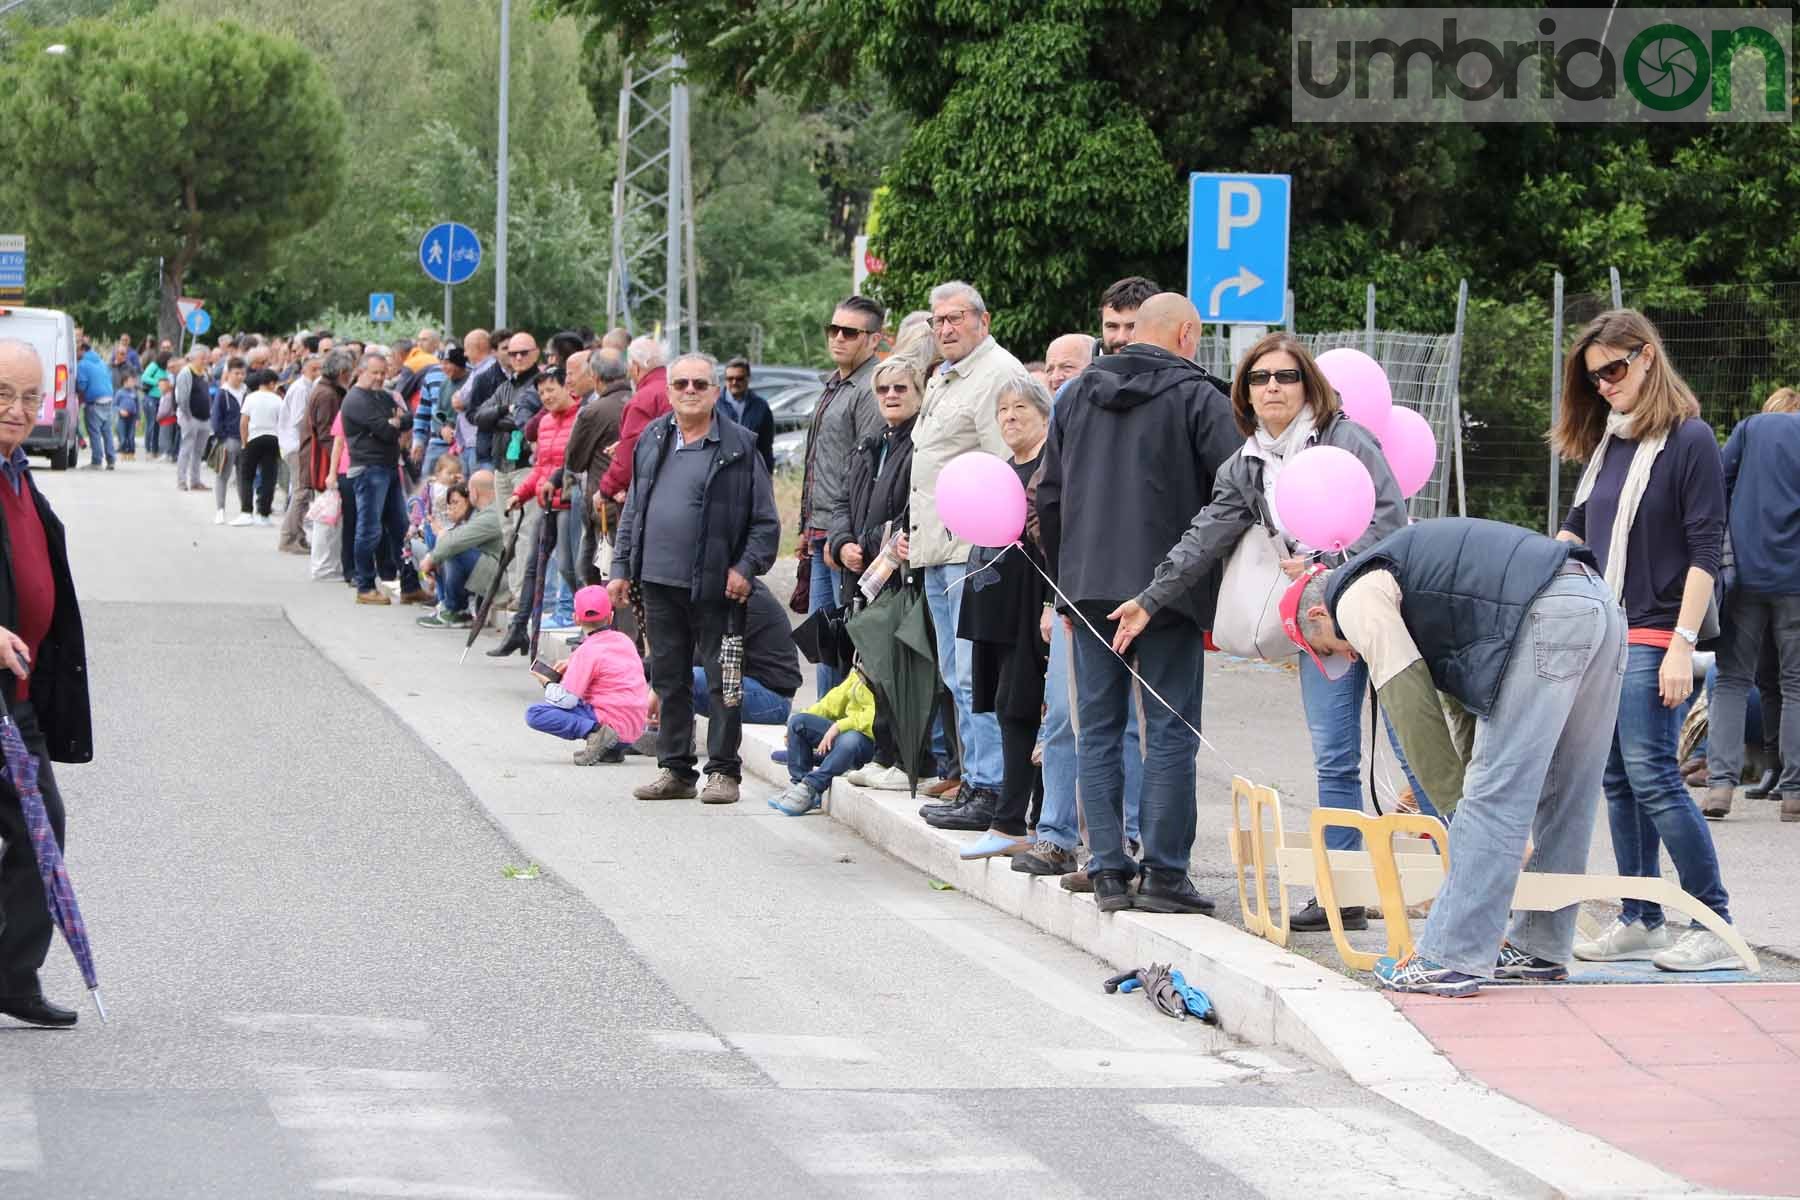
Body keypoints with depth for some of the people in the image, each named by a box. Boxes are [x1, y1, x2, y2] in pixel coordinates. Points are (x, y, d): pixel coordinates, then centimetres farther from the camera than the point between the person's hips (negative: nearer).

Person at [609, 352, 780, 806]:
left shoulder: (738, 445, -2)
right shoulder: (653, 440, 12)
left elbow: (765, 520, -2)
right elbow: (633, 510, 17)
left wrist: (746, 567, -12)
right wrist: (622, 568, 11)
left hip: (714, 585, -5)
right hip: (659, 581, 5)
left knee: (722, 681, 0)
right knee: (669, 680, 10)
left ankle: (723, 771, 7)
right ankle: (675, 769, 18)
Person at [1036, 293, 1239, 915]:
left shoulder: (1077, 393, 13)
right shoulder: (1195, 394, -4)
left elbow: (1048, 496, 15)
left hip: (1086, 585, 5)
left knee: (1098, 730, 9)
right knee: (1170, 733, -1)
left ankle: (1108, 871, 6)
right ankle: (1164, 874, -3)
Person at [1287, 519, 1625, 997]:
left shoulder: (1357, 599, 5)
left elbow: (1411, 705, -1)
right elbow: (1463, 698, 34)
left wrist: (1454, 800, 4)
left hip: (1547, 616, -10)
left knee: (1494, 795, -8)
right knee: (1562, 800, 16)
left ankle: (1450, 958, -8)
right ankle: (1539, 949, 25)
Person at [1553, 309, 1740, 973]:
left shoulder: (1689, 439, -7)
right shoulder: (1606, 442, 14)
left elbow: (1705, 549, -11)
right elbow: (1577, 528, 23)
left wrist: (1683, 643, -17)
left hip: (1652, 638, -7)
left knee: (1652, 775, -12)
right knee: (1618, 781, 7)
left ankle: (1716, 925, -7)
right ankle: (1641, 921, 13)